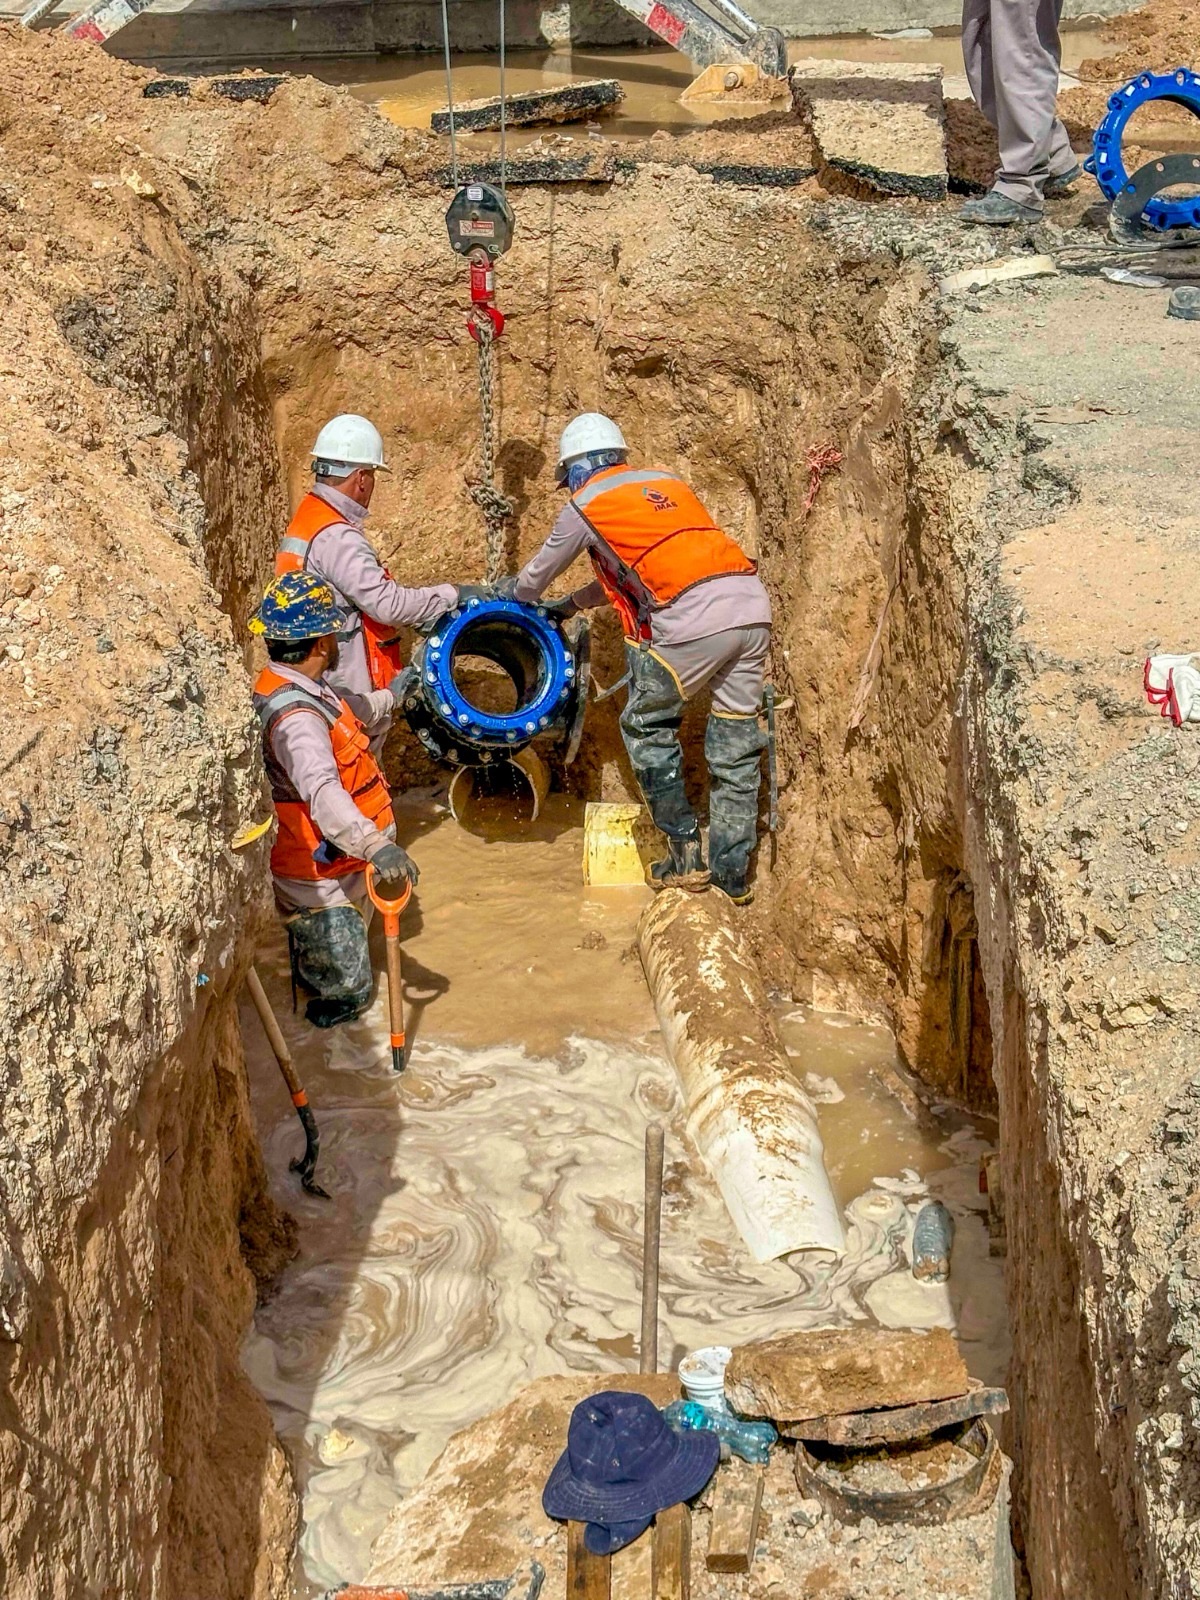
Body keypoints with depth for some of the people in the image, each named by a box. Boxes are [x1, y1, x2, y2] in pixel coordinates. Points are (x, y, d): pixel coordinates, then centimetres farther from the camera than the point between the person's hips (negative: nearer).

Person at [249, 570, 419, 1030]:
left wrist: (391, 695, 42)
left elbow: (349, 713, 25)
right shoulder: (295, 717, -33)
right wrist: (376, 846, -61)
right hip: (319, 883, -11)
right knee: (347, 989, 0)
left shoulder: (305, 689, 1)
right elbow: (322, 791, -49)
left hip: (339, 871, 11)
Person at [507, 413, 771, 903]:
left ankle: (686, 856, 13)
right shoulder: (665, 480, 29)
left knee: (646, 727, 14)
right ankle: (733, 871, 21)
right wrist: (573, 604, 52)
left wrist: (515, 595, 50)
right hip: (753, 602, 6)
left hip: (695, 618, -6)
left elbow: (536, 575, 27)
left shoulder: (586, 503, 12)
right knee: (734, 740, 14)